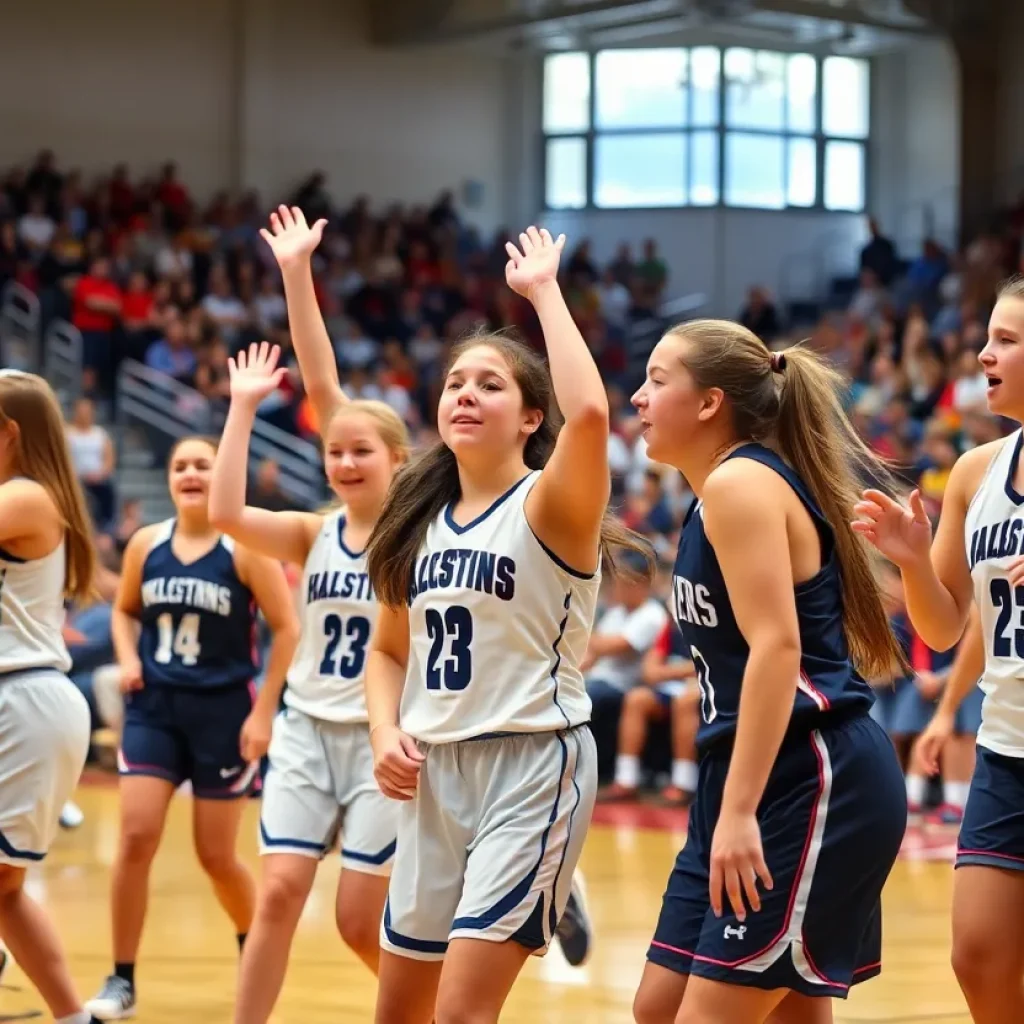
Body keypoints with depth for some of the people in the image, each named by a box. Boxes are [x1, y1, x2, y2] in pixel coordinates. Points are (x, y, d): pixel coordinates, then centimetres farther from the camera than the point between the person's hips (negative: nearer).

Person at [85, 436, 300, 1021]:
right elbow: (125, 610, 19)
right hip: (154, 707, 3)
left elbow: (288, 627, -8)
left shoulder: (245, 548, -10)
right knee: (136, 838, -10)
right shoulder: (146, 544, 3)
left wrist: (264, 711, -11)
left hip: (223, 710, -3)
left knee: (216, 855, 5)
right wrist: (128, 659, -1)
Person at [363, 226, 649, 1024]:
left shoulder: (548, 508, -9)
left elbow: (589, 412, -31)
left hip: (533, 765, -7)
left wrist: (545, 291, -20)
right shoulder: (422, 521, 10)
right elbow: (390, 651, 20)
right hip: (436, 773, 7)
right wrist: (386, 732, 0)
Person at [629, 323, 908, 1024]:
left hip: (813, 781, -10)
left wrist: (739, 810, -25)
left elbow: (777, 647, -21)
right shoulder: (719, 491, 18)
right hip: (757, 781, 10)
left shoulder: (740, 481, -12)